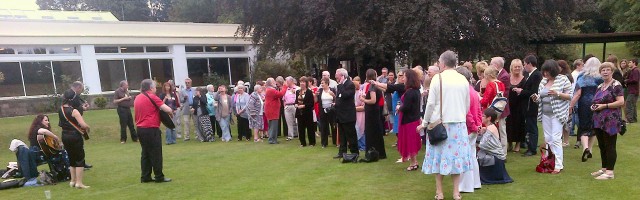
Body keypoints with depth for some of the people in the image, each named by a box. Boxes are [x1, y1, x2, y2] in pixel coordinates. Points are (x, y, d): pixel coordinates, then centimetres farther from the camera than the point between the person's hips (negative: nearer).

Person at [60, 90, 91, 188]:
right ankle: (79, 183, 1)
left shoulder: (60, 110, 3)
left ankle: (73, 180, 28)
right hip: (75, 136, -7)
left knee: (71, 159, 19)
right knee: (80, 159, 1)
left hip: (65, 136, 7)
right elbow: (84, 125, -27)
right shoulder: (74, 111, -19)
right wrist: (87, 128, -4)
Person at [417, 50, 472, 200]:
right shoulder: (463, 79, 3)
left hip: (440, 123, -3)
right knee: (456, 154, 8)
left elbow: (431, 103, -9)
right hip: (459, 122, 3)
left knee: (440, 154, 5)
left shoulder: (437, 78, -8)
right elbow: (467, 104, 8)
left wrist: (424, 123, 0)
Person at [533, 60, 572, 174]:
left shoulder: (563, 79, -4)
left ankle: (558, 165, -4)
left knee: (555, 139, -9)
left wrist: (557, 94, -20)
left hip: (557, 113, -6)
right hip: (545, 114, 6)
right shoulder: (543, 81, 11)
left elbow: (570, 95, -5)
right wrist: (536, 99, -4)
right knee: (548, 139, 8)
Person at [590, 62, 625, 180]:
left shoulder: (616, 85, -8)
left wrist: (604, 106, -19)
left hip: (610, 121, -8)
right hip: (599, 121, 8)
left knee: (610, 146, -3)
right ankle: (603, 169, 24)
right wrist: (594, 106, 5)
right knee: (602, 146, 14)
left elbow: (621, 102, -17)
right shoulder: (600, 86, 15)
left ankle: (609, 172, 3)